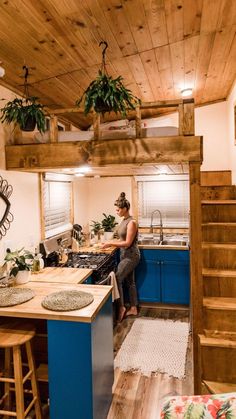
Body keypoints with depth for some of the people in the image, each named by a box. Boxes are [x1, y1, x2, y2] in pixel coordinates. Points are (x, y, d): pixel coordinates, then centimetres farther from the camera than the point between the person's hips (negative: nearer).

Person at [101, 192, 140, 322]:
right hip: (125, 255, 9)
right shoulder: (124, 221, 8)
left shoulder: (131, 222, -19)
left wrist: (111, 244, -18)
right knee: (130, 281, 14)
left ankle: (121, 307, 3)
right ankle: (133, 309, 25)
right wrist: (111, 242, 5)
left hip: (131, 256, -9)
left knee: (117, 279, -10)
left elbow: (128, 243, -22)